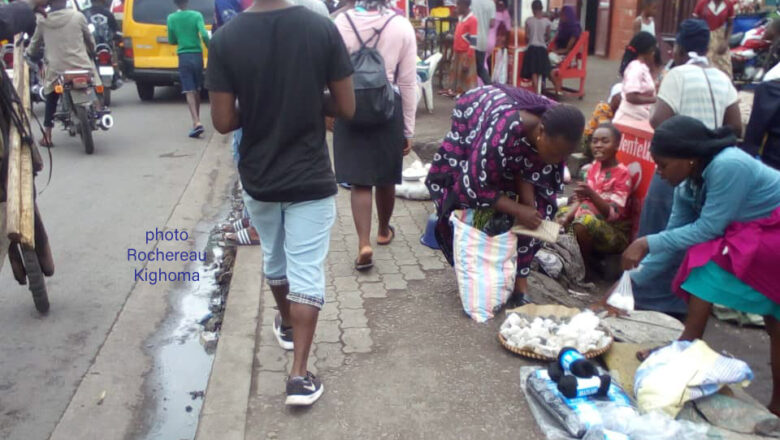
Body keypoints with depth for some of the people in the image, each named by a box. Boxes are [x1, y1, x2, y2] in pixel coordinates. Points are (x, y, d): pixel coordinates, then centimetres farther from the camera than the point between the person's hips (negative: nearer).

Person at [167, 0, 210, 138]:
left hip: (184, 57, -1)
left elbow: (172, 41, 9)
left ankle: (196, 122, -21)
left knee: (189, 91, -4)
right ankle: (197, 121, 26)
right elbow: (204, 35, -14)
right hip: (197, 55, 1)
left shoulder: (171, 18, 2)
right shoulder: (197, 15, -1)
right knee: (197, 90, 15)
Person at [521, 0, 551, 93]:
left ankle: (536, 92, -6)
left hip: (532, 48, -1)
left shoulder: (529, 20, -5)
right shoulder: (546, 21, -3)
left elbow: (526, 36, -3)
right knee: (540, 71, 12)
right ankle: (538, 91, 15)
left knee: (534, 72, 0)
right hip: (542, 48, 1)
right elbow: (548, 37, 3)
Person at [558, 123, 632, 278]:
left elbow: (612, 214, -26)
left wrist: (591, 194, -43)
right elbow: (581, 199, 4)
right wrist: (566, 216, -16)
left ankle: (586, 268, -13)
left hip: (615, 231, -8)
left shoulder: (622, 174, -18)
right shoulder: (594, 167, 3)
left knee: (583, 222, -34)